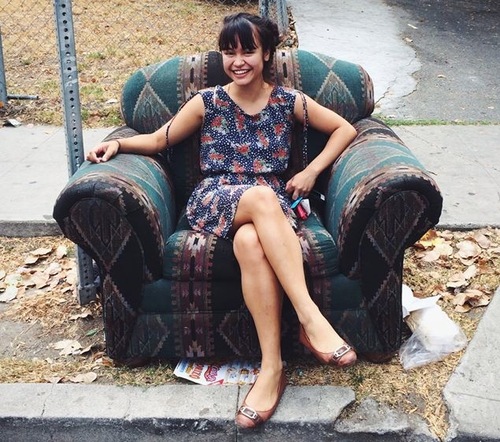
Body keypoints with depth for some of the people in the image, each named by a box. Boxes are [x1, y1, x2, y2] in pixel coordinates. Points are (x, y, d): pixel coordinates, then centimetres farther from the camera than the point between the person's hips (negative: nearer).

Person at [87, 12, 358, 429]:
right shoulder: (207, 101, 8)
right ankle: (311, 317, -42)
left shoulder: (288, 100, 8)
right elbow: (159, 139, 16)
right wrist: (119, 143, -2)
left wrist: (312, 171, 3)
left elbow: (345, 129, 14)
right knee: (262, 195, -39)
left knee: (250, 242, -40)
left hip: (273, 204, 0)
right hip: (213, 203, 0)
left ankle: (272, 366, -38)